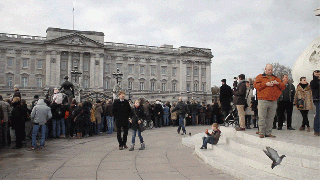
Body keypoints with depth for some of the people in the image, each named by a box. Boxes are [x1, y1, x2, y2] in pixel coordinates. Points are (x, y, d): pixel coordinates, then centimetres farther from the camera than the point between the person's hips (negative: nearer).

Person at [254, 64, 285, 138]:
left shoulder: (276, 78, 22)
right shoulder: (260, 77, 11)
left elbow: (283, 87, 17)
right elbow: (256, 85, -4)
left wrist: (278, 83, -3)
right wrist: (265, 84, -12)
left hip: (273, 101, 4)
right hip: (263, 100, -4)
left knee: (270, 118, 5)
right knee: (262, 117, -6)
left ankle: (268, 133, 11)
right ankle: (261, 133, -1)